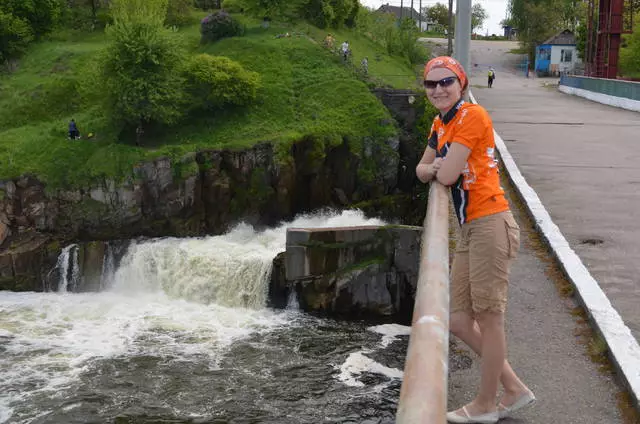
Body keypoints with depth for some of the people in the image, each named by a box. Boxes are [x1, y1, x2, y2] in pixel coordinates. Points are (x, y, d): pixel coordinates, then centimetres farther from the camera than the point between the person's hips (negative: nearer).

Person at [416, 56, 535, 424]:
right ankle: (515, 390, 25)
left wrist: (439, 168, 5)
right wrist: (433, 168, -1)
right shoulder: (440, 124, 15)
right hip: (470, 229, 10)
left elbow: (447, 175, -18)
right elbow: (423, 170, 21)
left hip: (490, 225, -10)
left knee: (489, 319, 3)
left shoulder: (472, 115, -13)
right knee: (460, 321, 12)